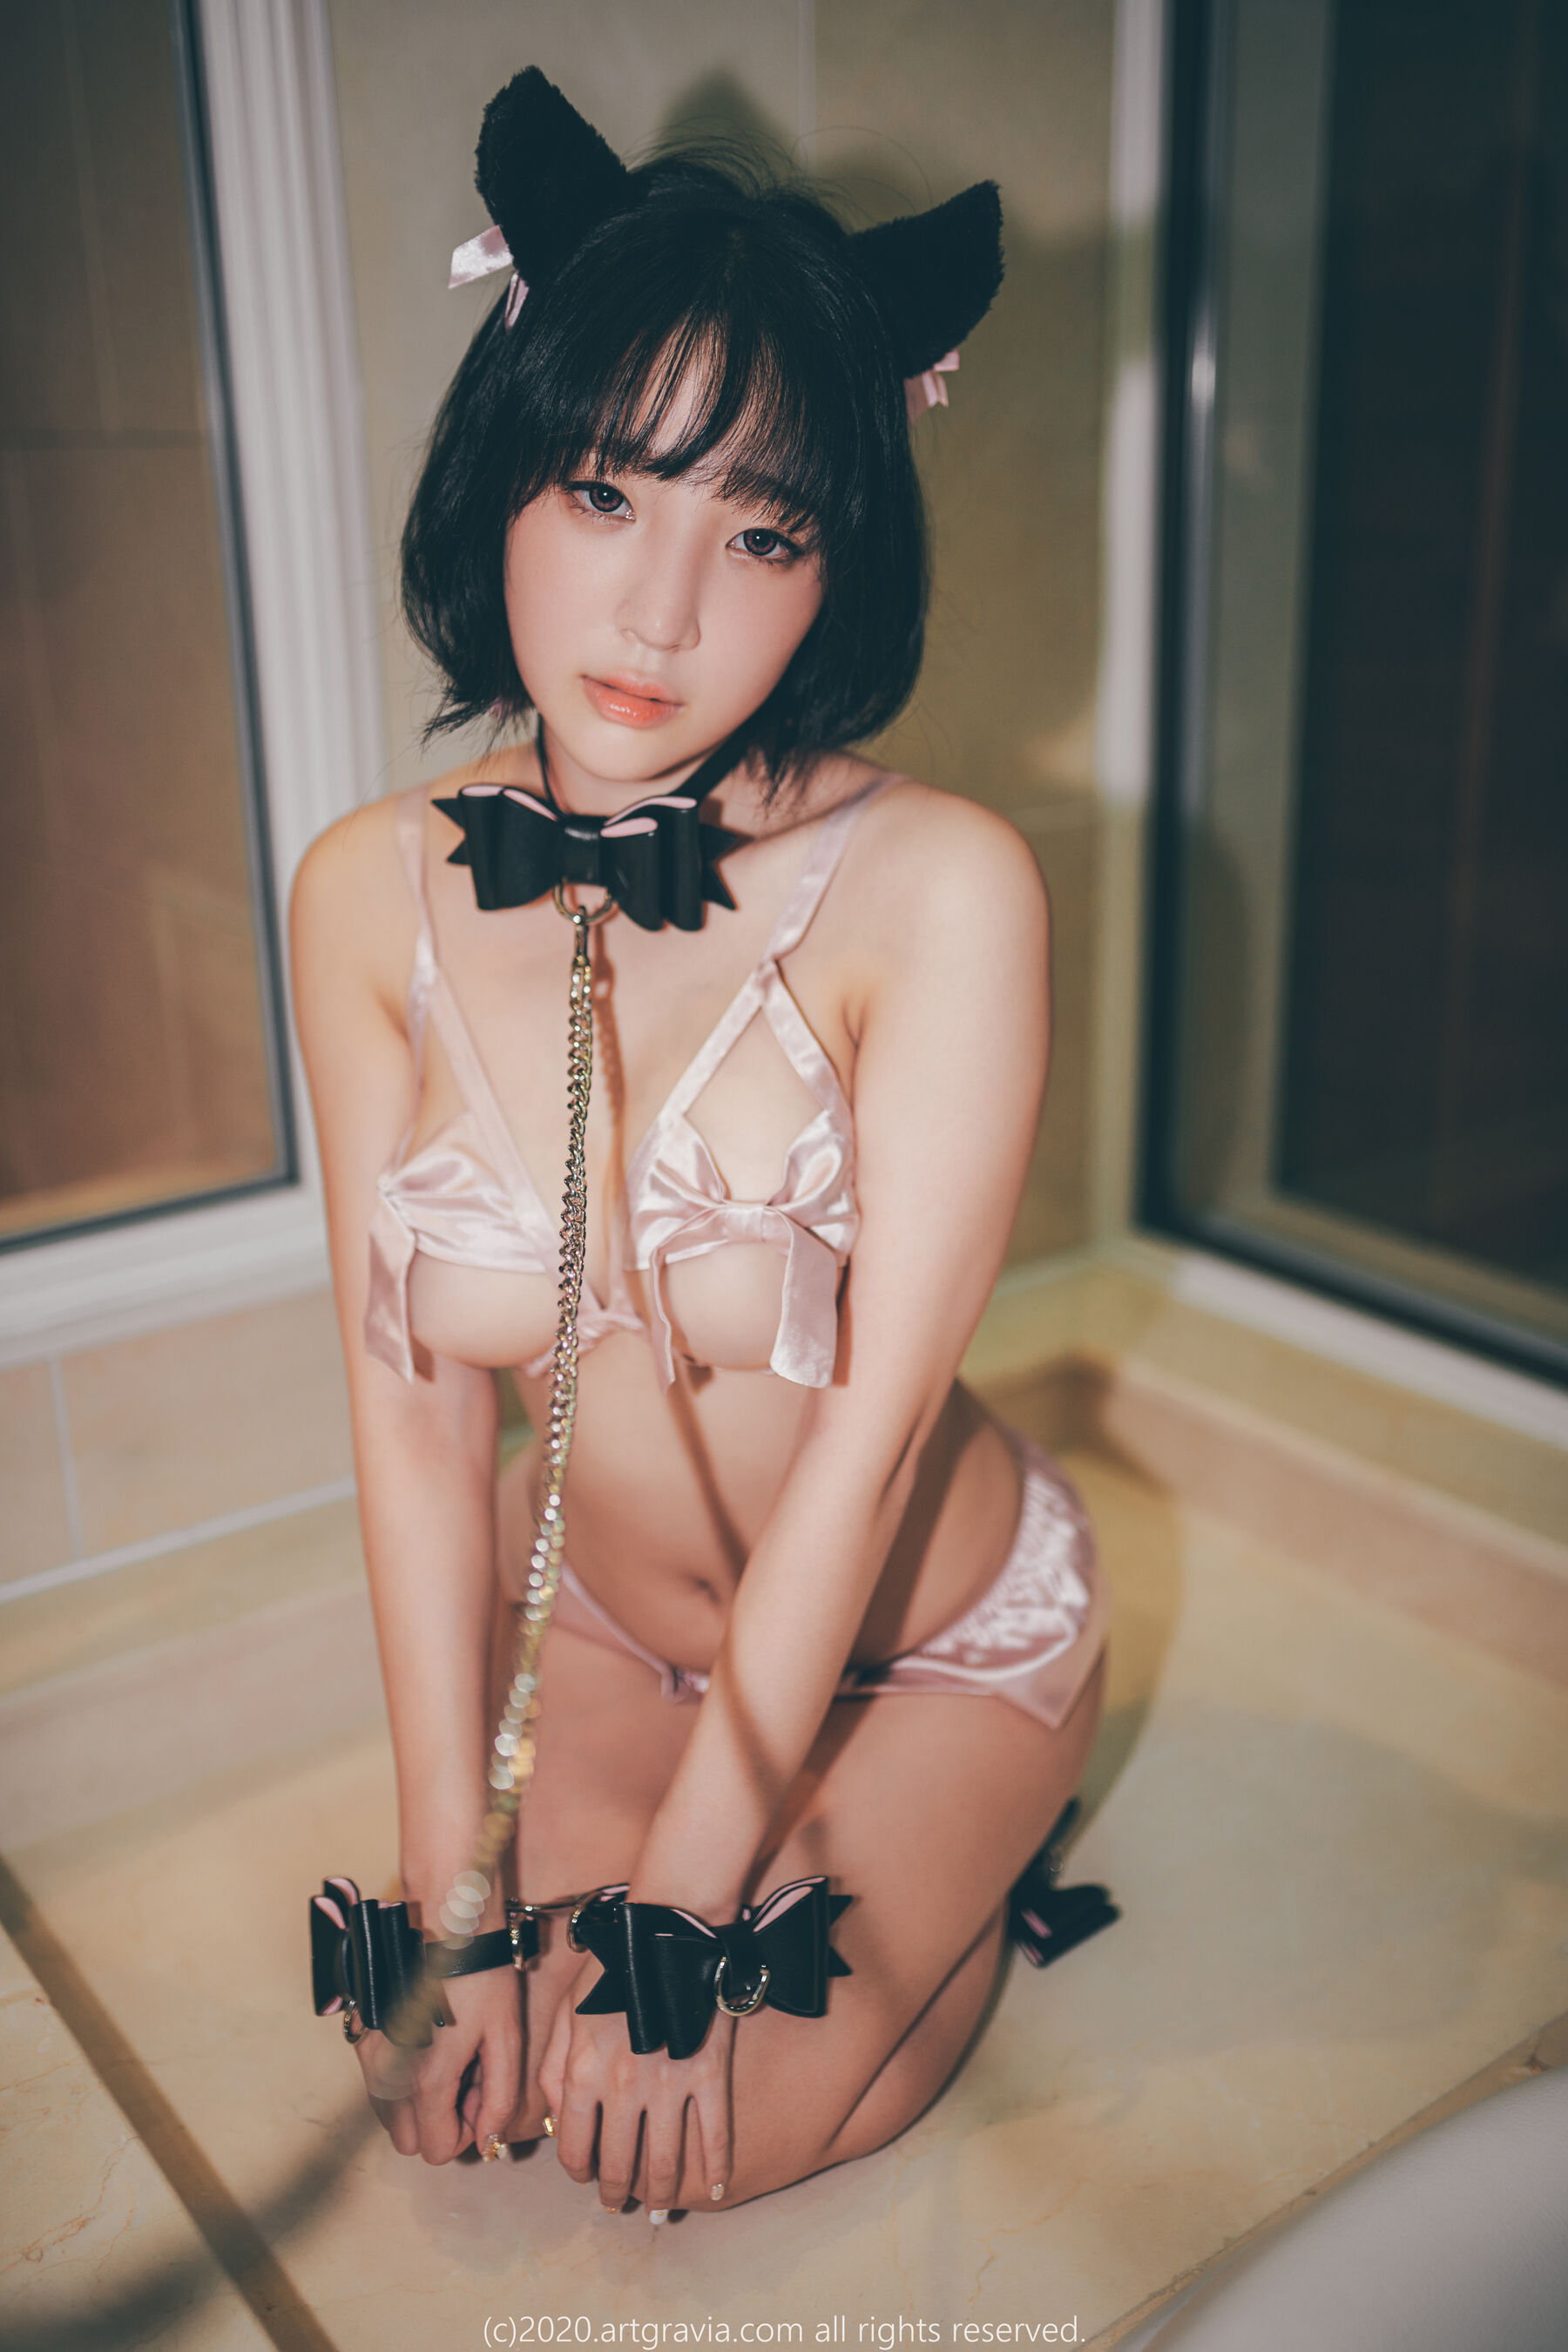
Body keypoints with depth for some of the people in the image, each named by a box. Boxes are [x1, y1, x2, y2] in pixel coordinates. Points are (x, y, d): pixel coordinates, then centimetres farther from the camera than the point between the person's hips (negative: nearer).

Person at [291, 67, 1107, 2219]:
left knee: (688, 2137, -9)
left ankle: (963, 1875, 20)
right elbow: (413, 1412, -11)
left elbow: (874, 1422, -24)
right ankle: (816, 1861, 25)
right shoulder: (373, 899, -14)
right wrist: (458, 1891, -10)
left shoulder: (934, 889, -27)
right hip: (605, 1620, 4)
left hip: (933, 1638, -3)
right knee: (444, 2078, -2)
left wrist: (676, 1910, -17)